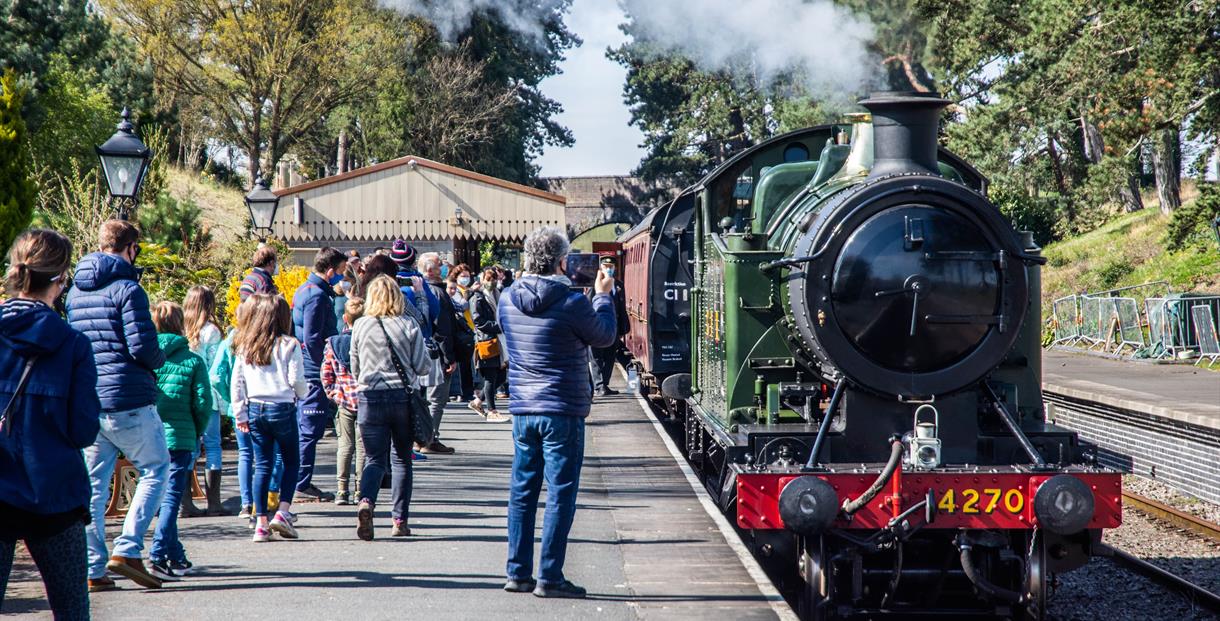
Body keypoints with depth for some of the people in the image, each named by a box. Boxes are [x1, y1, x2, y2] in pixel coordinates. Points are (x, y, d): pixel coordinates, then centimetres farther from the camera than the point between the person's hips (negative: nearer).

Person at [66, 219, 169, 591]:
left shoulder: (75, 292, 13)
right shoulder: (127, 289, -10)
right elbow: (143, 347, -16)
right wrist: (159, 360, 4)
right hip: (127, 400, -7)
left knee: (93, 483, 10)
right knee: (156, 470, 7)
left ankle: (93, 568, 9)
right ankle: (127, 550, -5)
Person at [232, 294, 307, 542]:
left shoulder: (244, 347, 6)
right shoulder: (289, 345, -7)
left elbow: (237, 382, 5)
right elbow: (296, 380, -8)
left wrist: (241, 414, 11)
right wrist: (303, 393, 14)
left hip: (254, 409, 4)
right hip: (282, 409, -4)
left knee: (262, 465, 8)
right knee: (291, 461, 12)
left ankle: (261, 523, 3)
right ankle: (283, 512, -3)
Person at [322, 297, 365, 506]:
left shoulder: (333, 343, 0)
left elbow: (326, 374, 1)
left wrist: (333, 394, 10)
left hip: (343, 401, 2)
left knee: (345, 445, 10)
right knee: (362, 446, 5)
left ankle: (342, 490, 7)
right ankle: (360, 490, 5)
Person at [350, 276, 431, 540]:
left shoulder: (360, 326, 0)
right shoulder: (409, 326, -5)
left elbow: (354, 367, 10)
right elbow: (423, 366, -2)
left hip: (370, 397, 1)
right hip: (403, 396, -1)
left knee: (374, 458, 5)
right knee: (402, 459, 12)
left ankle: (366, 502, -23)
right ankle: (400, 520, 10)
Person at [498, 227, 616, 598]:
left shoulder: (508, 300, 1)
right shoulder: (571, 303, -15)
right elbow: (604, 337, 1)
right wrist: (603, 296, 17)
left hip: (523, 410, 5)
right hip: (562, 411, -5)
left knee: (523, 491, 13)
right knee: (560, 494, 0)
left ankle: (518, 572, 17)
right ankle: (549, 577, 0)